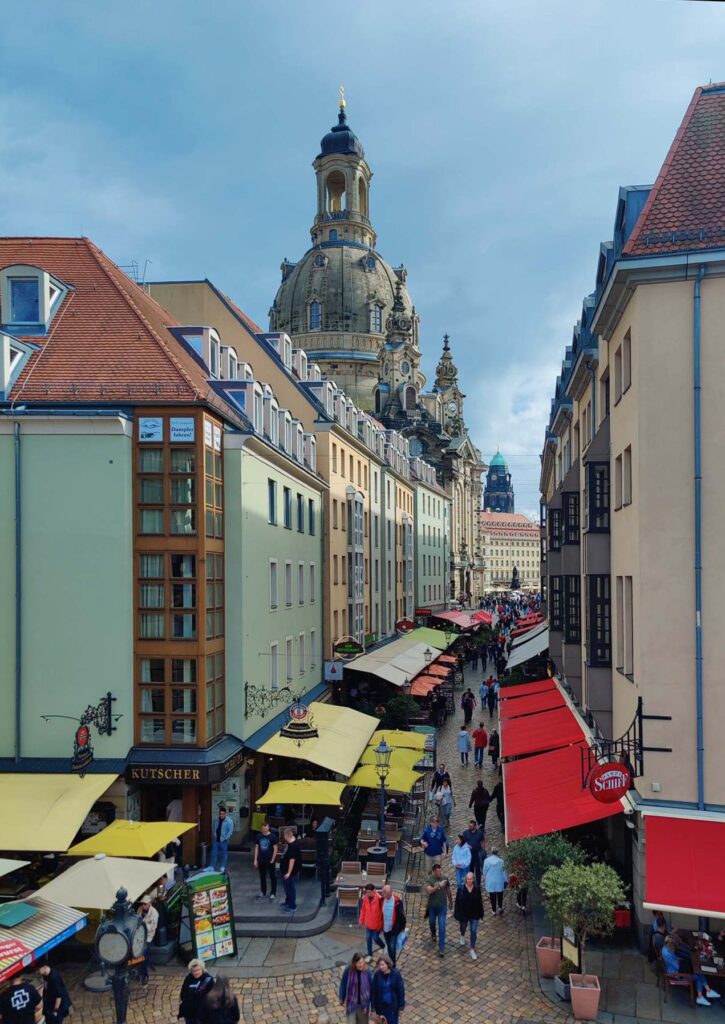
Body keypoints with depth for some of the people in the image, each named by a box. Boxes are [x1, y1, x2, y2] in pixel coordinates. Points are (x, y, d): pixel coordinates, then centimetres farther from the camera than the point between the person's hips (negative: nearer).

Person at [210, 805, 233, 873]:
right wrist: (215, 834, 5)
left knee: (224, 854, 7)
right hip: (216, 840, 5)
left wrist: (225, 838, -15)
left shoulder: (229, 821, -15)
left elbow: (230, 831, -14)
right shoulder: (217, 819, 2)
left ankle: (222, 867, 20)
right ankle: (212, 866, 15)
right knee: (214, 853, 8)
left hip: (224, 840, -4)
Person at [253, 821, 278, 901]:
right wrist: (255, 860, 2)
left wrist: (272, 860, -12)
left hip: (270, 860, -4)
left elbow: (275, 849, -9)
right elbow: (256, 848, 4)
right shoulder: (259, 836, -2)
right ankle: (263, 893, 29)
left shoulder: (272, 836, -12)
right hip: (261, 860, 4)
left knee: (272, 877, 6)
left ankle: (273, 894, 17)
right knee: (262, 877, 15)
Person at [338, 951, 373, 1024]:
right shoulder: (348, 971, -19)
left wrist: (368, 1003, -8)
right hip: (351, 1002, -1)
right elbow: (343, 984, -6)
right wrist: (341, 999, 3)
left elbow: (370, 987, -9)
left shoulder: (367, 971, -16)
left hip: (363, 1002, 1)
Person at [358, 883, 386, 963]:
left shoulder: (379, 899, -28)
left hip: (377, 924, -5)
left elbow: (382, 912, -20)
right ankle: (369, 955, 34)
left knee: (376, 938, 10)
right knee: (368, 938, 14)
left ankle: (383, 947, 42)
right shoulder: (365, 898, -11)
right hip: (368, 923, 5)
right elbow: (363, 910, 3)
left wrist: (382, 925, -16)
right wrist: (361, 920, 8)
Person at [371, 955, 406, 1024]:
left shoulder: (396, 974, -16)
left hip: (393, 1005, -1)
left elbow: (401, 990, -8)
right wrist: (373, 1005, -1)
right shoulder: (377, 974, -12)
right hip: (381, 1005, 1)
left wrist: (401, 1005, -6)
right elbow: (373, 990, -4)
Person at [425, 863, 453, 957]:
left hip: (442, 906, 0)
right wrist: (439, 885, -39)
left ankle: (441, 948, -3)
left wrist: (450, 901, 18)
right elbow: (429, 891, -30)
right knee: (432, 922, 23)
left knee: (442, 927, -6)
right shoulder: (430, 879, -15)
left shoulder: (445, 879, -8)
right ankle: (433, 934, 55)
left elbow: (448, 890, 7)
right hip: (432, 906, 0)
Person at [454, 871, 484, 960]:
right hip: (463, 914, 0)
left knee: (473, 931, -2)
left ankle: (473, 950, 12)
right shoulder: (460, 889, -16)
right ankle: (462, 936, 58)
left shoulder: (477, 889, -12)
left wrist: (480, 914, 1)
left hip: (474, 915, 0)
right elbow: (457, 902, -10)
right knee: (463, 927, 24)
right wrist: (458, 915, -9)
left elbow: (480, 902, -2)